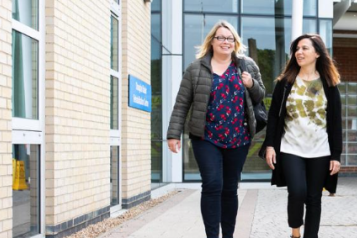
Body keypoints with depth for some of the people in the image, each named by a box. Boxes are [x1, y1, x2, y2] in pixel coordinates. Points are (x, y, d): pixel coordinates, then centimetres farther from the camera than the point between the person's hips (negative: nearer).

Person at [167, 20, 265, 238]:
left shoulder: (248, 65, 7)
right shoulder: (197, 68, 0)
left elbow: (260, 96, 14)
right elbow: (182, 104, 0)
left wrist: (252, 84, -8)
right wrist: (174, 134, -6)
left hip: (238, 138, 3)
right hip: (206, 138, -2)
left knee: (230, 188, 11)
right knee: (212, 185, -13)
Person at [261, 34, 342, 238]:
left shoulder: (329, 84, 4)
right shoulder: (285, 82, 4)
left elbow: (336, 121, 3)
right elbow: (274, 115, 4)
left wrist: (336, 154, -1)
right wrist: (269, 145, -5)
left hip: (320, 151, 1)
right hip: (291, 149, -1)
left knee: (314, 198, 4)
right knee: (298, 192, -16)